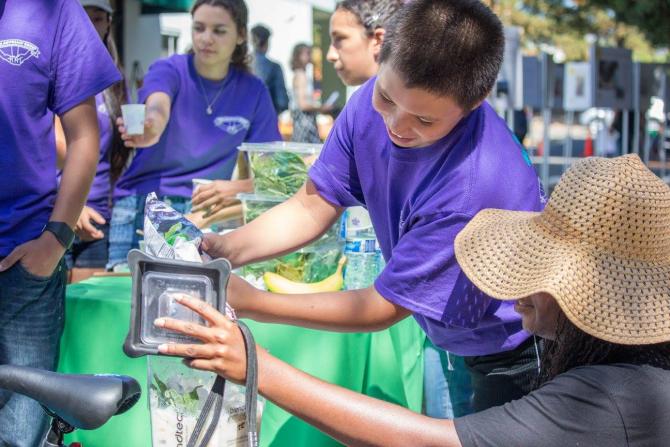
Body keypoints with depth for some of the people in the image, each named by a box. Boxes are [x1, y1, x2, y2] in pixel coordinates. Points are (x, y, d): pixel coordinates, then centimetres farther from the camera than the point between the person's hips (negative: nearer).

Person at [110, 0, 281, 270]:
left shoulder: (253, 91, 2)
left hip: (203, 209, 1)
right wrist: (151, 128, -51)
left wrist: (238, 188, -21)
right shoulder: (169, 70, -3)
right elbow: (158, 107, -27)